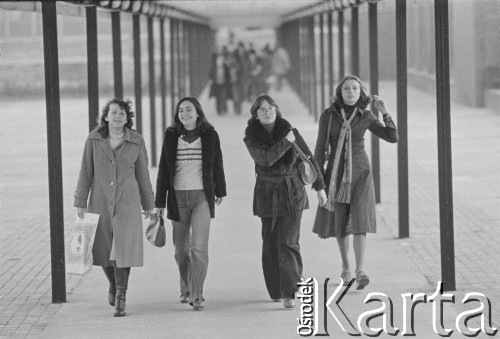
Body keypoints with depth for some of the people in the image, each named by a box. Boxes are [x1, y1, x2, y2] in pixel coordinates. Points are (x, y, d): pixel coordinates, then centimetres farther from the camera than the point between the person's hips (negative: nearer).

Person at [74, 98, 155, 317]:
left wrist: (148, 206, 12)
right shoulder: (94, 140, -1)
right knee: (103, 249, 9)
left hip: (127, 202, -1)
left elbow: (142, 174, 7)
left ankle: (120, 299, -7)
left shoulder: (136, 141, -1)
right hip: (100, 201, 1)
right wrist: (80, 203, -1)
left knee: (123, 248, -11)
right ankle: (113, 284, 38)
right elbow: (85, 172, 3)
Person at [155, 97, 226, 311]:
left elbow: (217, 165, 13)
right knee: (181, 249, 9)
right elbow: (163, 170, 5)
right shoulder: (171, 136, 2)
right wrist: (159, 202, 3)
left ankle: (197, 295, -9)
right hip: (177, 197, 2)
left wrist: (220, 191, 22)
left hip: (202, 196, -2)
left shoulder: (209, 135, 0)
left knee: (199, 247, -12)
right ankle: (186, 289, 29)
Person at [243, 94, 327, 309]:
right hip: (267, 195, 1)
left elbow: (308, 158, 8)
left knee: (288, 242, -12)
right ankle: (276, 291, 22)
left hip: (293, 193, -1)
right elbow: (265, 158, -21)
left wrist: (319, 186, 8)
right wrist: (286, 142, -21)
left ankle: (289, 294, -16)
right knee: (271, 245, 6)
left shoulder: (289, 130, 0)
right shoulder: (252, 138, -3)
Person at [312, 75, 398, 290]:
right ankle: (345, 267, 31)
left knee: (359, 220, -14)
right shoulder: (328, 115, -6)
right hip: (336, 173, 1)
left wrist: (385, 112, -14)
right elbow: (321, 148, -4)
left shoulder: (366, 116, -2)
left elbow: (393, 138, -4)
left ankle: (360, 272, -18)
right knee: (339, 223, 10)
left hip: (360, 174, -1)